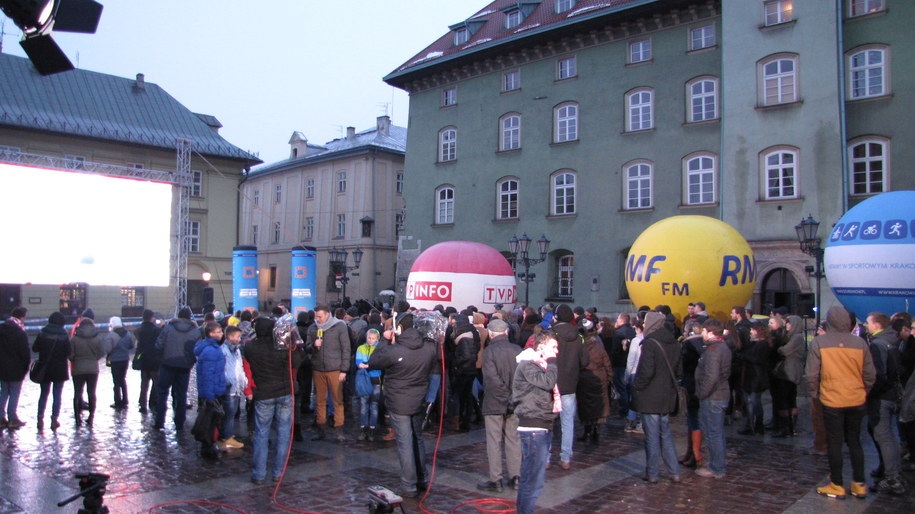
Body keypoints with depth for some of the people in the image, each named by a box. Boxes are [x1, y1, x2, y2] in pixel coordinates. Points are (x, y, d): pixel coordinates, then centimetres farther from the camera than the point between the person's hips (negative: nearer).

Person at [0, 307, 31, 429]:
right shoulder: (20, 333, -17)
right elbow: (25, 353, -16)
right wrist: (26, 367, -3)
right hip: (16, 368, -6)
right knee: (15, 393, 3)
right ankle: (12, 418, 6)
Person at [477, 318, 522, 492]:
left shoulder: (489, 351, -13)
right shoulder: (518, 350, -1)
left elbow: (491, 379, -19)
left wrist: (503, 395, -9)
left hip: (494, 402, -4)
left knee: (494, 441, 4)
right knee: (513, 440, 14)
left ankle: (496, 480, 9)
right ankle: (515, 477, 20)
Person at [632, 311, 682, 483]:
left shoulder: (650, 343, -18)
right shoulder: (674, 344, 6)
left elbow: (646, 371, -22)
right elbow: (679, 371, 13)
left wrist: (637, 387, -8)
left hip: (650, 397, -7)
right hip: (667, 397, 7)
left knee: (652, 436, 2)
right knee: (666, 434, 17)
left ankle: (652, 474, 12)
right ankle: (675, 473, 18)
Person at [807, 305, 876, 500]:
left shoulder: (818, 342, -11)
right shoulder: (860, 343, -4)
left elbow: (811, 374, -9)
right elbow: (870, 375, 2)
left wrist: (814, 394, 6)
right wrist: (864, 393, 17)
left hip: (832, 401, -3)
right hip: (857, 401, 3)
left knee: (834, 443, 7)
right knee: (854, 442, 16)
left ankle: (837, 486, 15)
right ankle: (859, 485, 23)